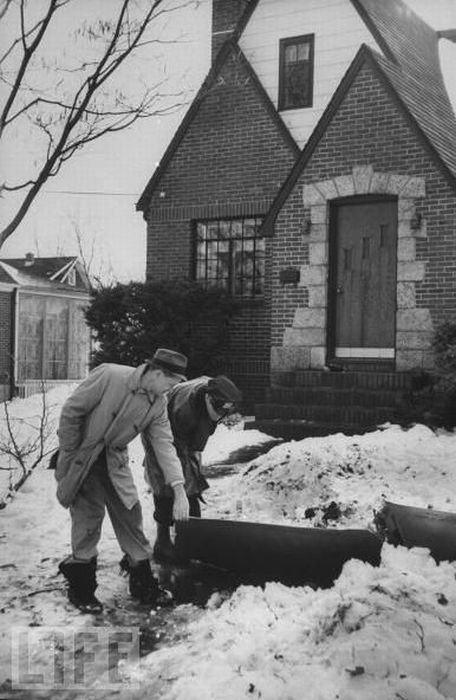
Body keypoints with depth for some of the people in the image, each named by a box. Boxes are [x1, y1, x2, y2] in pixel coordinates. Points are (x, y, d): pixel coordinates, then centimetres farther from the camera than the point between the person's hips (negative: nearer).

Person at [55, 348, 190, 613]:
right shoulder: (109, 376, -26)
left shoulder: (158, 403, -7)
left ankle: (143, 583, 19)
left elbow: (164, 444, -10)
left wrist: (179, 489, -19)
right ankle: (81, 588, 13)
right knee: (89, 517, -6)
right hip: (82, 458, -5)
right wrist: (69, 453, -13)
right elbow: (71, 411, -18)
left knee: (130, 514, 5)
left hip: (115, 460, 5)